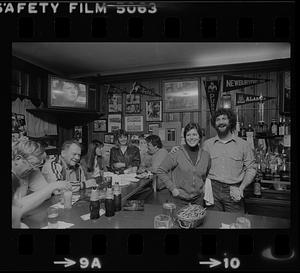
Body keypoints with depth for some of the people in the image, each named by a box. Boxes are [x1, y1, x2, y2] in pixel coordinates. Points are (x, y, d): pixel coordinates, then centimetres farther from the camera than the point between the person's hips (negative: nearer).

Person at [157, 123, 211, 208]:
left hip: (198, 199, 4)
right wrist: (172, 188, -11)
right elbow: (160, 171, -9)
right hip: (179, 199, -3)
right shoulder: (176, 154, -13)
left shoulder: (206, 155, 1)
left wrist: (203, 188, 6)